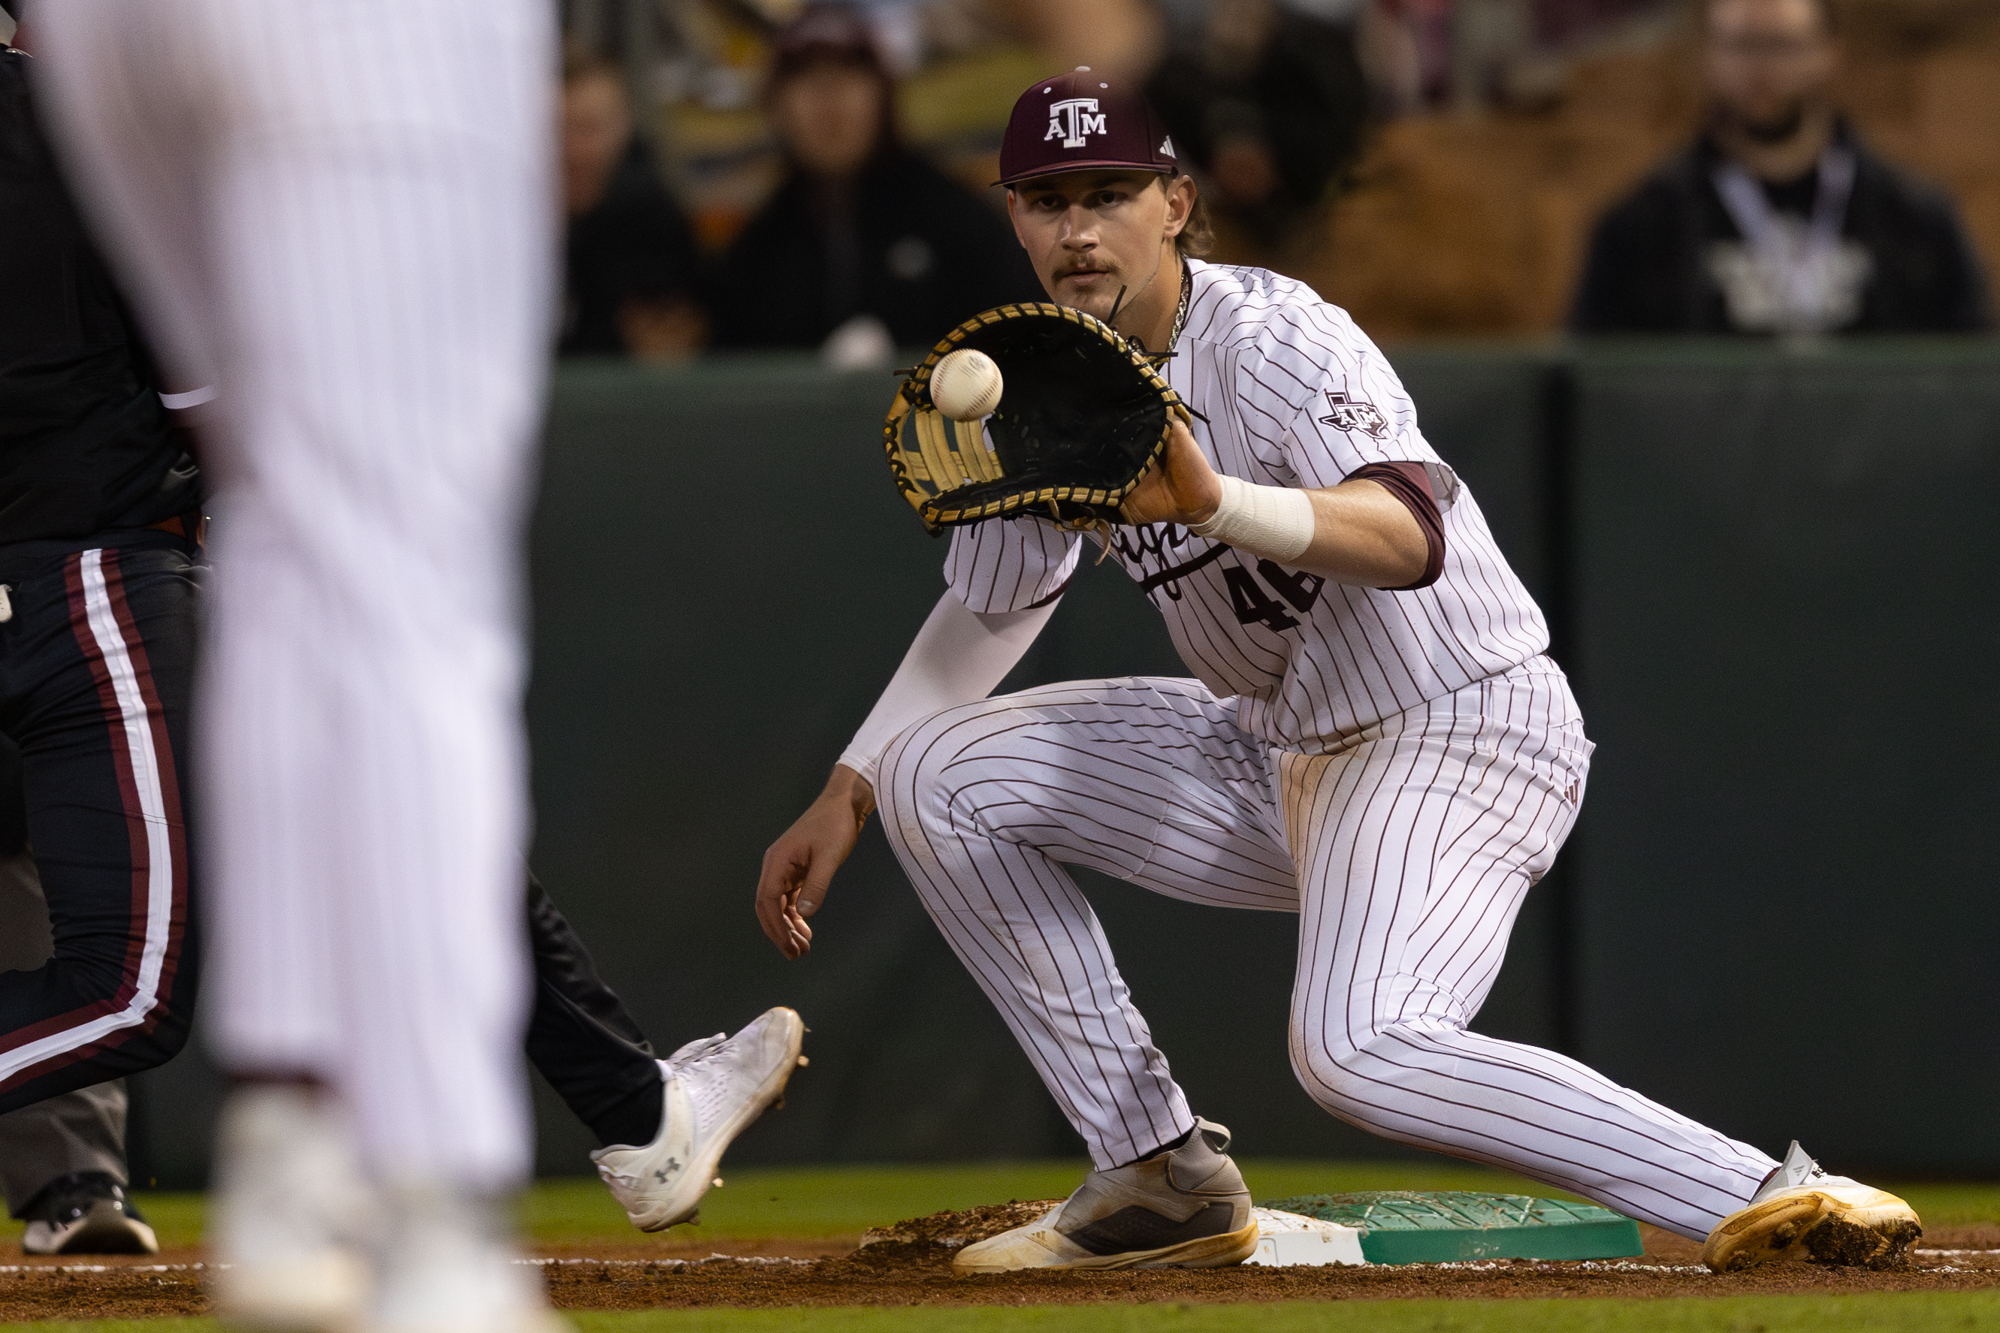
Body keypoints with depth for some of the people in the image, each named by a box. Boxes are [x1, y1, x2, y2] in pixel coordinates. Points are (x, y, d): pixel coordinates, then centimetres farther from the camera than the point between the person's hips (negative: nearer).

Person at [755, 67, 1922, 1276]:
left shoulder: (1275, 342, -21)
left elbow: (1410, 535, -39)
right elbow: (989, 611, 19)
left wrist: (1214, 502, -56)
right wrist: (847, 796, 10)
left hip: (1462, 734, -9)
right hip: (1277, 756, 9)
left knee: (1358, 1051, -33)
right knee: (937, 771, 3)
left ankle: (1770, 1198, -32)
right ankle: (1162, 1178, 6)